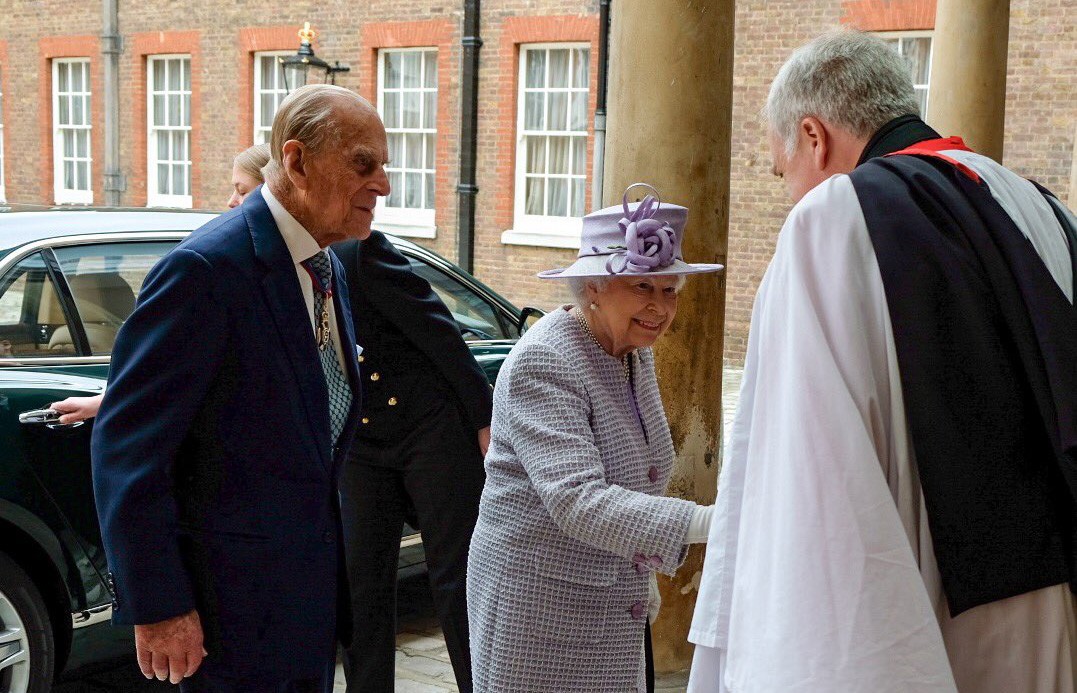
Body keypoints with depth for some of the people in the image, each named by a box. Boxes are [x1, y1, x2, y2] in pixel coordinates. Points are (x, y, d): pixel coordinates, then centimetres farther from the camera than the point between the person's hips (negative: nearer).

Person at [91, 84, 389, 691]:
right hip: (236, 594, -9)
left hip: (312, 584, 9)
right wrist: (157, 607, -20)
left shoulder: (327, 268, 9)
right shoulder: (208, 268, -19)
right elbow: (129, 446, -20)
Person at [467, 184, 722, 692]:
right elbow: (577, 501, -30)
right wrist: (702, 523, -38)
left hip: (613, 609, 8)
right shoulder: (541, 362, -20)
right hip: (538, 601, -8)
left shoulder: (635, 355, 7)